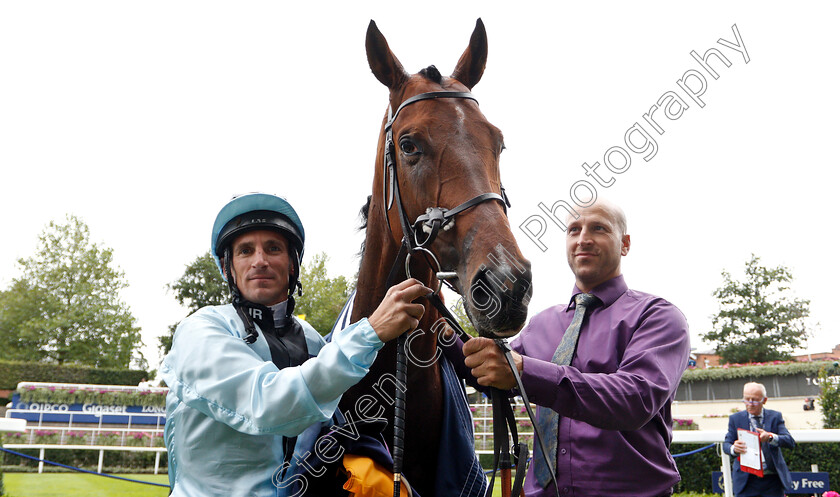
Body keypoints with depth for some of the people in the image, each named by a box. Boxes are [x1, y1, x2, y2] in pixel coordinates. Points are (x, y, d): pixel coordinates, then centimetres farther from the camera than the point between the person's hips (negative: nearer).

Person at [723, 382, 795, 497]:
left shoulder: (775, 417, 4)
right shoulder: (736, 418, 4)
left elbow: (790, 442, -8)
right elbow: (726, 444, 1)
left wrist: (770, 437, -30)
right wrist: (733, 448, -24)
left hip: (773, 480, 1)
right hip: (746, 480, 0)